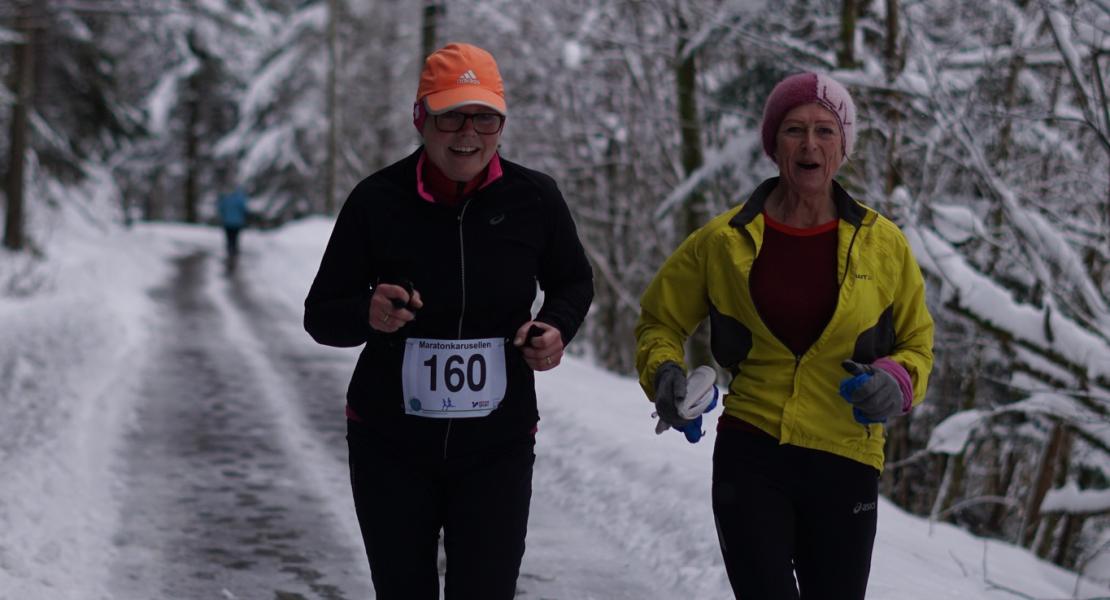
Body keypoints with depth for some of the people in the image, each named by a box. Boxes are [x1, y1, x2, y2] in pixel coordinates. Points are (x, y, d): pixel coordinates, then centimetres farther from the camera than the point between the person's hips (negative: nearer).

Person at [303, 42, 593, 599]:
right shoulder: (378, 199, -9)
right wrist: (368, 315, -24)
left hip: (498, 448, 0)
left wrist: (556, 327, -9)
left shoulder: (533, 197, -6)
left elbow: (573, 281, 13)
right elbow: (320, 315, -2)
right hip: (390, 445, 0)